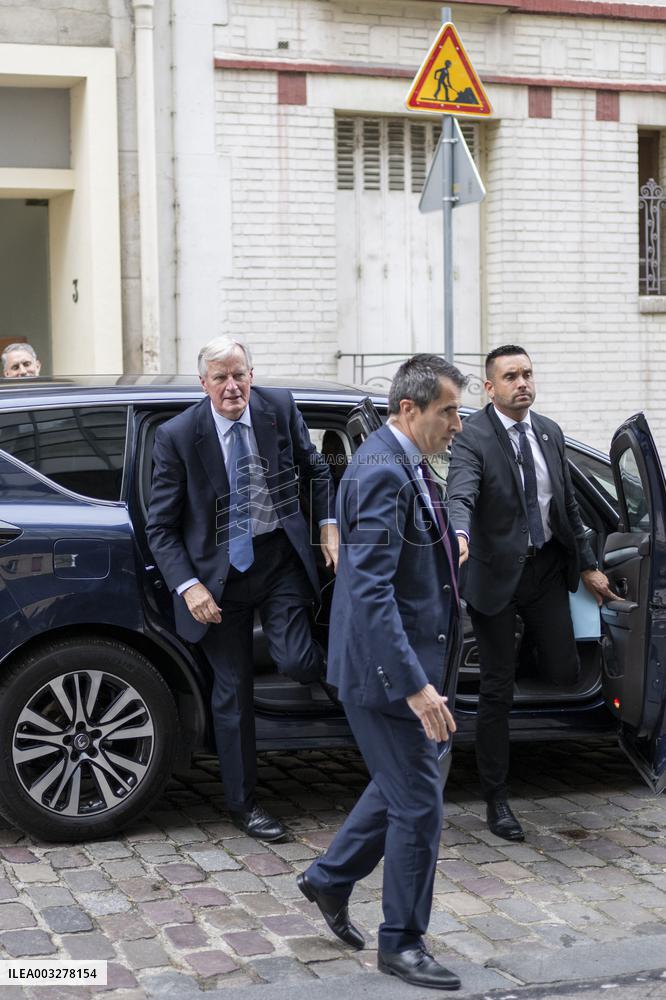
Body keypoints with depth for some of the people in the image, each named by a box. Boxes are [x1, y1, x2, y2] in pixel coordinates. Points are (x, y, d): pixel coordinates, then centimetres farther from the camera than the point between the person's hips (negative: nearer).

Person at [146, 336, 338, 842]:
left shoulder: (280, 409, -6)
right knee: (233, 692, 7)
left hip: (279, 557, 1)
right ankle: (244, 804, 23)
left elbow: (315, 471, 13)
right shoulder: (178, 435, -14)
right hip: (220, 571, -1)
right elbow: (161, 526, -8)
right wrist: (188, 586, -18)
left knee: (298, 663, -19)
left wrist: (329, 525, 1)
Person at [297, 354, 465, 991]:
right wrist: (415, 685, -31)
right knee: (417, 803, 0)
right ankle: (402, 942, 15)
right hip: (385, 668, -10)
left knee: (401, 787, 22)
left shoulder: (403, 464, 10)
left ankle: (329, 879, 37)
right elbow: (371, 593, -29)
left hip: (406, 662, 10)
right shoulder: (382, 473, -23)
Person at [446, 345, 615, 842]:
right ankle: (497, 798, 14)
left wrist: (588, 565, 15)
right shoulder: (473, 438, -13)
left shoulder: (550, 433, 6)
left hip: (548, 566, 5)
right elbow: (461, 495, -30)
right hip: (497, 572, -5)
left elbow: (569, 504, 14)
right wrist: (460, 536, -50)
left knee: (564, 671, 2)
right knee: (497, 690, 2)